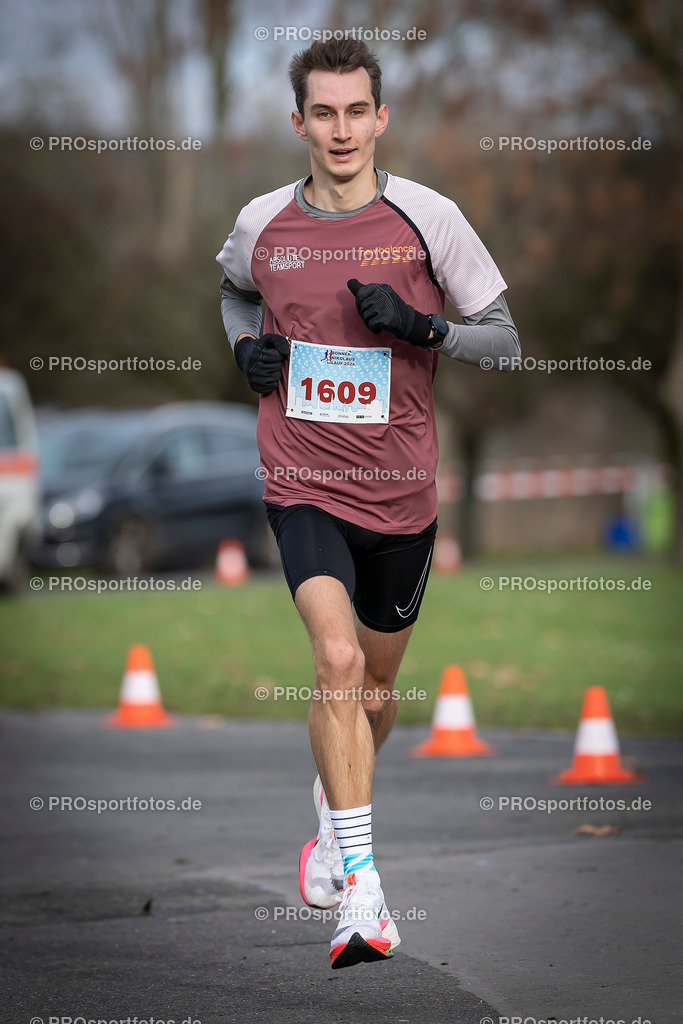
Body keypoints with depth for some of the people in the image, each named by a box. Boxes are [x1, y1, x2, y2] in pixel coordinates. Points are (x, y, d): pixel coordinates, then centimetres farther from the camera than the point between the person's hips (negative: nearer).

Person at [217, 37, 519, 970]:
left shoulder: (429, 218, -6)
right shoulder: (262, 224, 0)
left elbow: (503, 339, -1)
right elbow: (234, 288, 24)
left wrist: (419, 325, -18)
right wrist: (246, 345, 4)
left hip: (400, 490, 1)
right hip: (302, 483, -1)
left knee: (377, 682, 16)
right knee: (337, 658, -22)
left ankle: (336, 807, 49)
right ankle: (360, 891, -24)